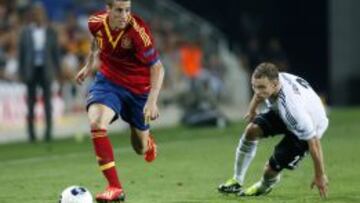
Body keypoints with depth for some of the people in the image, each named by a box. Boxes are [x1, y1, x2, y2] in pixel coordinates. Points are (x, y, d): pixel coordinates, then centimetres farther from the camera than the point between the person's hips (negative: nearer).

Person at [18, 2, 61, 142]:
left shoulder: (50, 32, 3)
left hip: (46, 71, 0)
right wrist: (21, 72, 3)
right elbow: (21, 52, 6)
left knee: (47, 102, -2)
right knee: (31, 103, 3)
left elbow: (56, 52, 6)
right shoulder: (26, 32, 3)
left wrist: (57, 71, 2)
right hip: (31, 70, 0)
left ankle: (48, 132, 2)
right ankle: (31, 133, 9)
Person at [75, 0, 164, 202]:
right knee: (96, 123, -28)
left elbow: (157, 67, -24)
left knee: (141, 148, 12)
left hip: (139, 87, -2)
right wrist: (89, 65, 17)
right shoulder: (96, 22, -15)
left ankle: (148, 142, 55)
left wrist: (152, 101, -32)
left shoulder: (138, 30, -30)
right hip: (108, 79, 2)